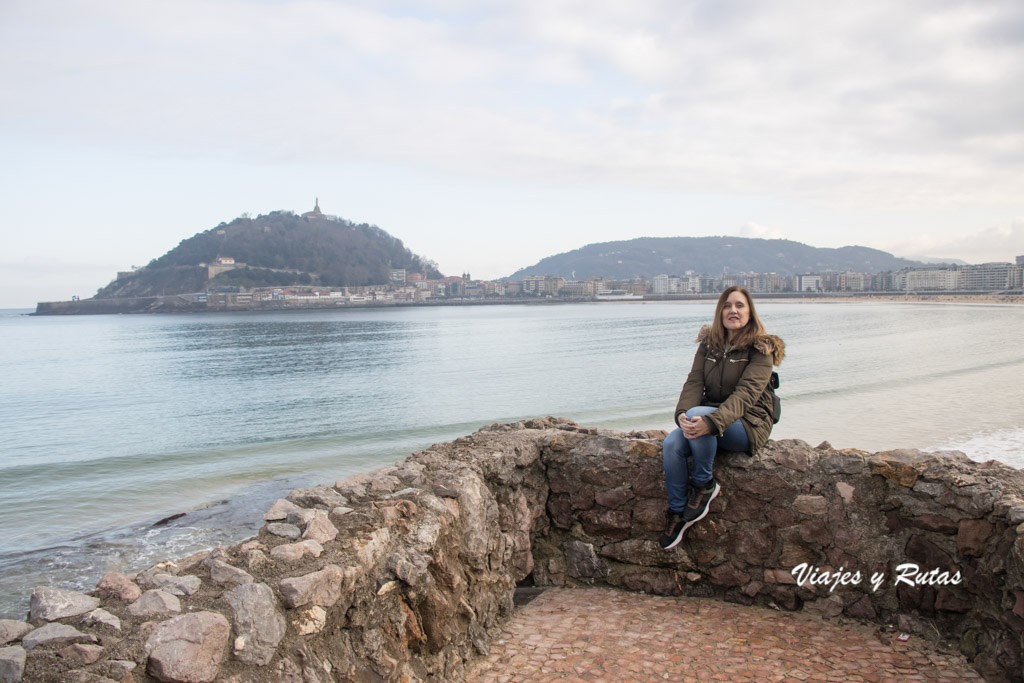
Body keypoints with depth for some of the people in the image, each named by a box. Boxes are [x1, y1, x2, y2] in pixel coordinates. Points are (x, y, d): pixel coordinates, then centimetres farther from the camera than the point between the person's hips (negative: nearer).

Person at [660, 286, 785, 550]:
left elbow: (746, 394, -22)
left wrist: (711, 421, -38)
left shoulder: (760, 349, -8)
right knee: (671, 444, -25)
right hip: (710, 417, 5)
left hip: (748, 424, -5)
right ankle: (677, 512, -9)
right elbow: (694, 382, -2)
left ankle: (704, 483, -14)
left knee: (697, 413, -34)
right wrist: (682, 414, -24)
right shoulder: (709, 344, 8)